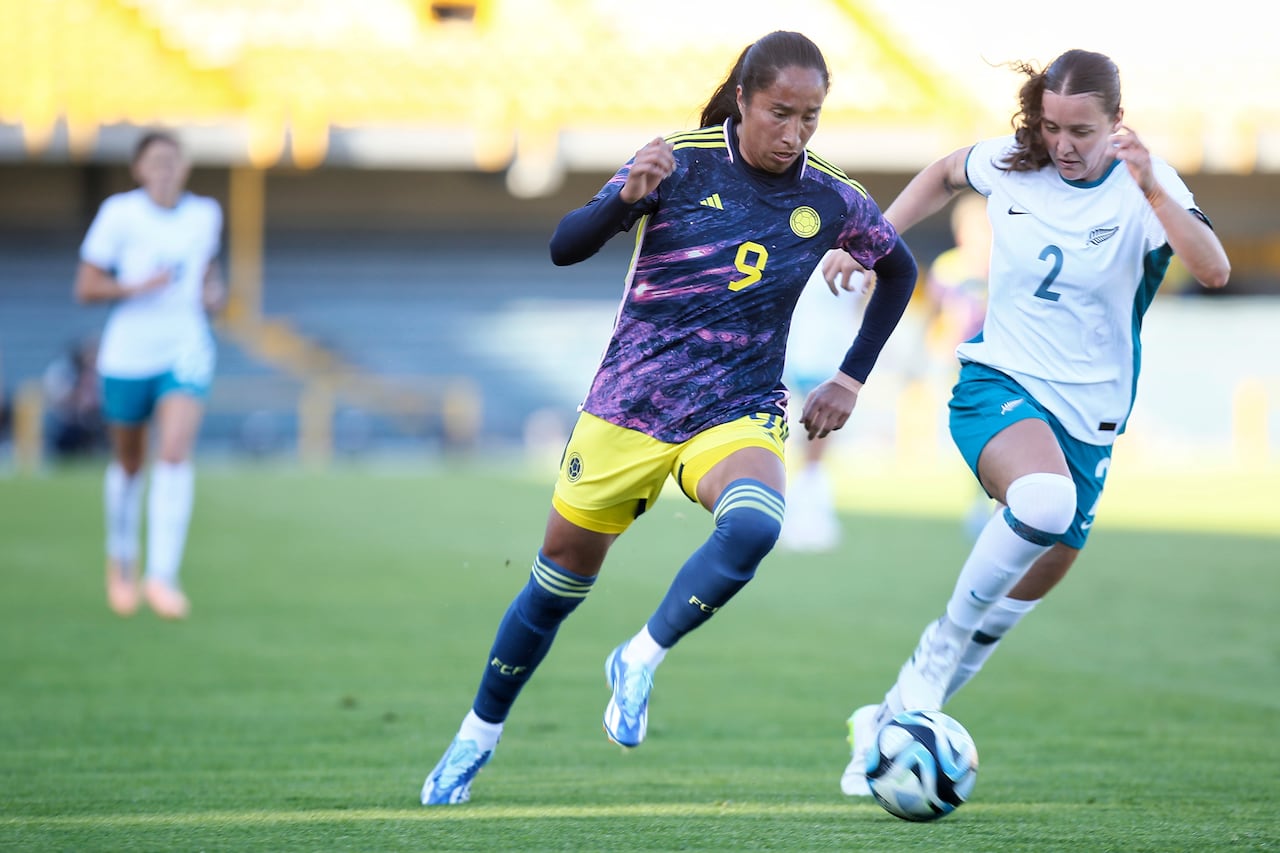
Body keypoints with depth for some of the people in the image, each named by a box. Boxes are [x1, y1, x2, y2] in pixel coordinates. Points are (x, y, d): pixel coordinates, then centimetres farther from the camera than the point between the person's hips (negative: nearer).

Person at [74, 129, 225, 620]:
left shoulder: (206, 214, 3)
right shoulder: (120, 213, -8)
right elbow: (85, 287, -7)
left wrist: (214, 291, 3)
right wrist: (137, 287, -23)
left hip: (186, 353, 1)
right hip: (128, 356, -1)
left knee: (175, 454, -19)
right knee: (129, 464, 13)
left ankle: (161, 578, -21)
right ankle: (121, 561, 39)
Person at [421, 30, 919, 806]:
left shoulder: (832, 201, -4)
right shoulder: (682, 162, -11)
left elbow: (900, 269, 17)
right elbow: (564, 248, -17)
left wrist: (853, 377, 11)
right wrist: (627, 197, -36)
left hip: (737, 414, 0)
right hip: (628, 407, 0)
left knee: (753, 526, -33)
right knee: (558, 581, 10)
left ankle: (640, 663, -12)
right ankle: (477, 738, 33)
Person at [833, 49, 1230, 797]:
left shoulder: (1143, 188, -13)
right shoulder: (1010, 164, -4)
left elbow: (1214, 270, -31)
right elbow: (945, 174, 20)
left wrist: (1153, 189, -42)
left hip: (1087, 416, 2)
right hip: (999, 382, -1)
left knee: (1029, 590, 10)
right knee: (1045, 500, -35)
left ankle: (894, 719, 29)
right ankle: (945, 644, -17)